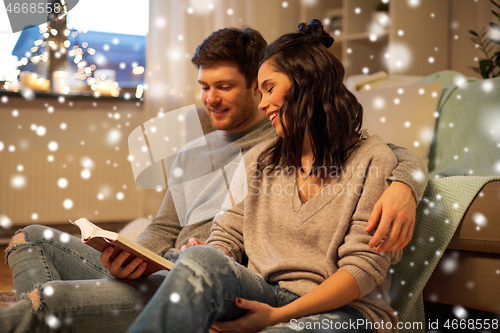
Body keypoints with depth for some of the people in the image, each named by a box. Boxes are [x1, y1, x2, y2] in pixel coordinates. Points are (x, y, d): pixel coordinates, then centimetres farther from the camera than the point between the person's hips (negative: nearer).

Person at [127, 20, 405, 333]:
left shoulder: (373, 160, 0)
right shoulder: (258, 160, 18)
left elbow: (366, 265, -8)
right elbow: (226, 239, 12)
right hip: (264, 294, 4)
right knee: (201, 259, -30)